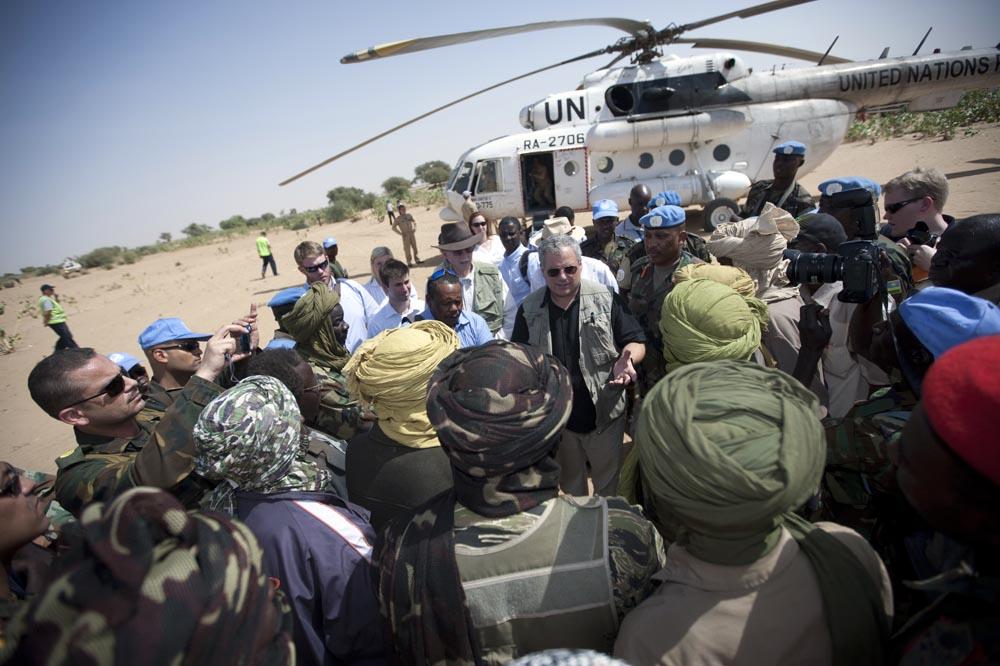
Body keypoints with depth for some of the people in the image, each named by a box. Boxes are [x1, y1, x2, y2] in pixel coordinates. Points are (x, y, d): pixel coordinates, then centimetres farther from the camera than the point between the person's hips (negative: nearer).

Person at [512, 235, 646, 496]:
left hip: (604, 413, -1)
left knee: (607, 477, 20)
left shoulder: (607, 300, -11)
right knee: (569, 478, 24)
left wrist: (627, 357, -27)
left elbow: (636, 342, -6)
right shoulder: (529, 309, -5)